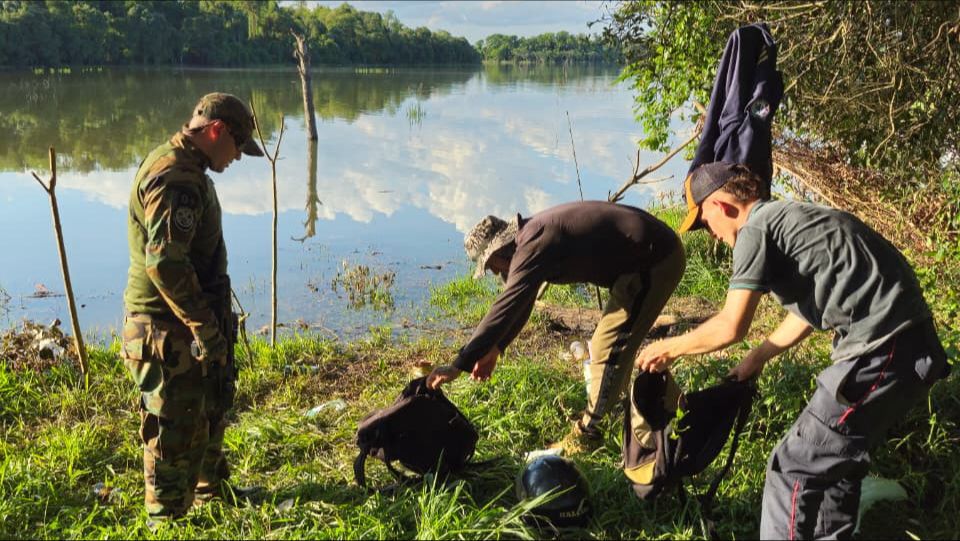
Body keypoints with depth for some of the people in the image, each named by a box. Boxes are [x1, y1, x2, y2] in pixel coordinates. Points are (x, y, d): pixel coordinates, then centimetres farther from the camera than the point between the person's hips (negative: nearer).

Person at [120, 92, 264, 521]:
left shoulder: (183, 168, 12)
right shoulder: (176, 179, -23)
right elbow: (165, 262, -32)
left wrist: (209, 320, 22)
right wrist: (203, 325, -25)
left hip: (185, 323, 11)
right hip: (168, 330, -11)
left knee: (210, 408, 25)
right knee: (176, 427, 2)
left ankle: (211, 489, 44)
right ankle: (167, 518, 17)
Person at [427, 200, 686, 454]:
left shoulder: (533, 246, -24)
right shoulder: (530, 236, 7)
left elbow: (506, 308, -28)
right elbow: (519, 304, 17)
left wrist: (458, 366, -26)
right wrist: (495, 348, 14)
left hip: (655, 261, -10)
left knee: (608, 347, -6)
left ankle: (586, 435, 4)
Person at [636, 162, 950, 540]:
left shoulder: (757, 228, -7)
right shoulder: (790, 218, 22)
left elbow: (731, 327, -9)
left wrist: (669, 349, 6)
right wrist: (757, 357, 39)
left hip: (881, 353, -10)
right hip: (911, 344, 10)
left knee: (794, 468, -1)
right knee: (837, 458, 23)